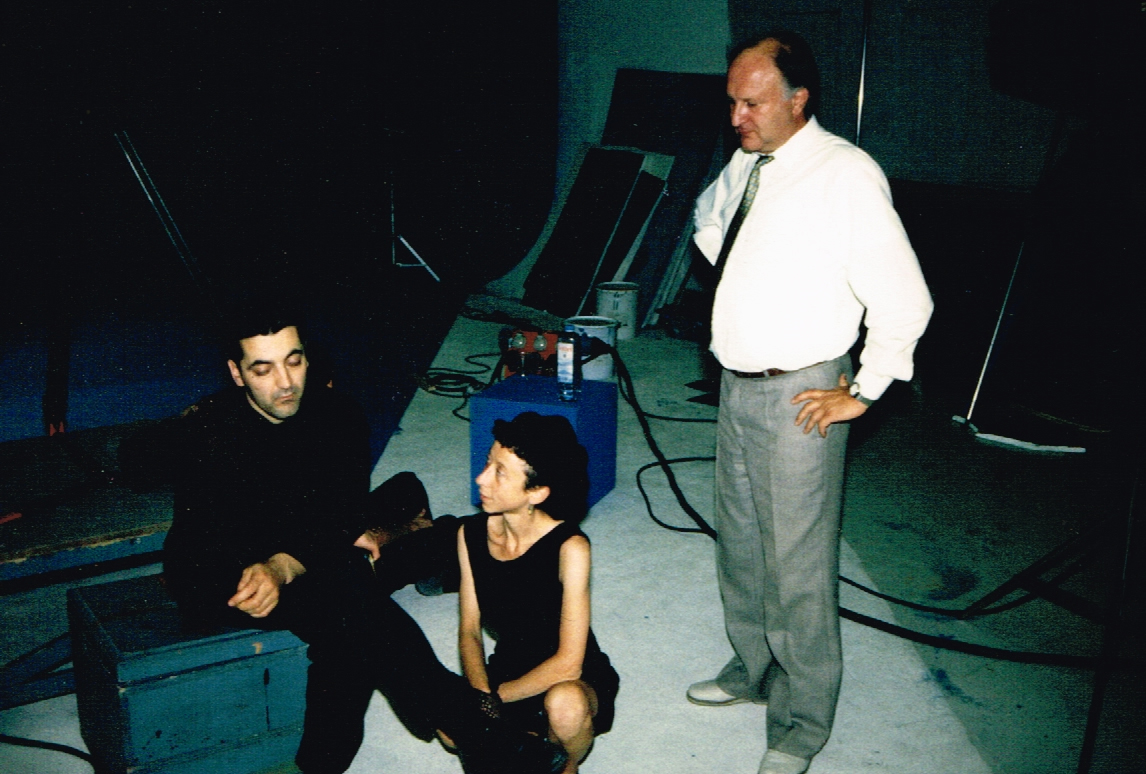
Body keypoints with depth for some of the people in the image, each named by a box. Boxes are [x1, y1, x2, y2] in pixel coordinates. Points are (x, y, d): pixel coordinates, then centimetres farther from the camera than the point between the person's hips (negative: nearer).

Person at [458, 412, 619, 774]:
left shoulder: (568, 547, -25)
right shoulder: (471, 534, -9)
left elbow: (567, 664, -25)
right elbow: (469, 629, -3)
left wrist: (494, 696, -19)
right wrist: (480, 696, -21)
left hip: (575, 681, -4)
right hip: (508, 670, 4)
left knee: (563, 706, -37)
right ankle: (531, 739, 7)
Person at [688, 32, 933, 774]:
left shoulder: (846, 175, -17)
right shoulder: (743, 166, 5)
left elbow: (905, 301, -18)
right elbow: (709, 220, 30)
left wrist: (862, 392, -12)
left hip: (800, 398, -7)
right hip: (737, 386, 8)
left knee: (797, 566, 1)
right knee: (738, 544, 20)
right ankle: (751, 669, 41)